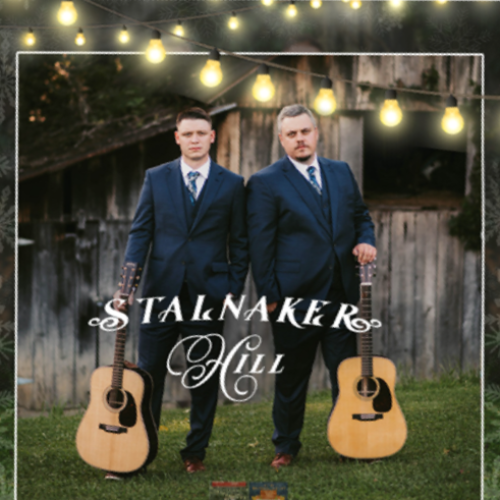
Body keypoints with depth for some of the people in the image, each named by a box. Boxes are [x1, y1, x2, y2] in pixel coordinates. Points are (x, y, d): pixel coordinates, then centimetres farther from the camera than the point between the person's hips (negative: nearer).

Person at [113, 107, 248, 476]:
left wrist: (234, 290, -2)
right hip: (162, 292, 1)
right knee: (149, 374, 3)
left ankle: (196, 452, 17)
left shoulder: (231, 184, 4)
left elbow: (239, 242, 6)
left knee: (204, 378, 6)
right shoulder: (156, 178, 7)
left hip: (209, 293, -1)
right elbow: (141, 231, 5)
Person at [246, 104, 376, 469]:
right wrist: (270, 296, -9)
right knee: (291, 378, 7)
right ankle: (286, 446, 22)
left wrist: (365, 240, -1)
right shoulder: (265, 183, -5)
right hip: (295, 298, -4)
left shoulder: (341, 172, 11)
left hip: (342, 295, 4)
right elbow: (260, 244, -6)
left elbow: (361, 215, 21)